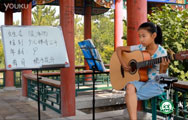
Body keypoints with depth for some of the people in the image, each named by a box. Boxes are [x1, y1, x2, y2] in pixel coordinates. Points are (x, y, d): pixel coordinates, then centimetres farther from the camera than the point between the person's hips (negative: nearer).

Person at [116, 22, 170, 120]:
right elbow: (119, 49, 7)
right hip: (141, 80, 4)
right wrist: (123, 63, -7)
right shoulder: (140, 48, 2)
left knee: (129, 96, -24)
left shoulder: (161, 52, -9)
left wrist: (164, 68, -30)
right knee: (130, 87, -31)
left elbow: (161, 76, -8)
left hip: (156, 83, -4)